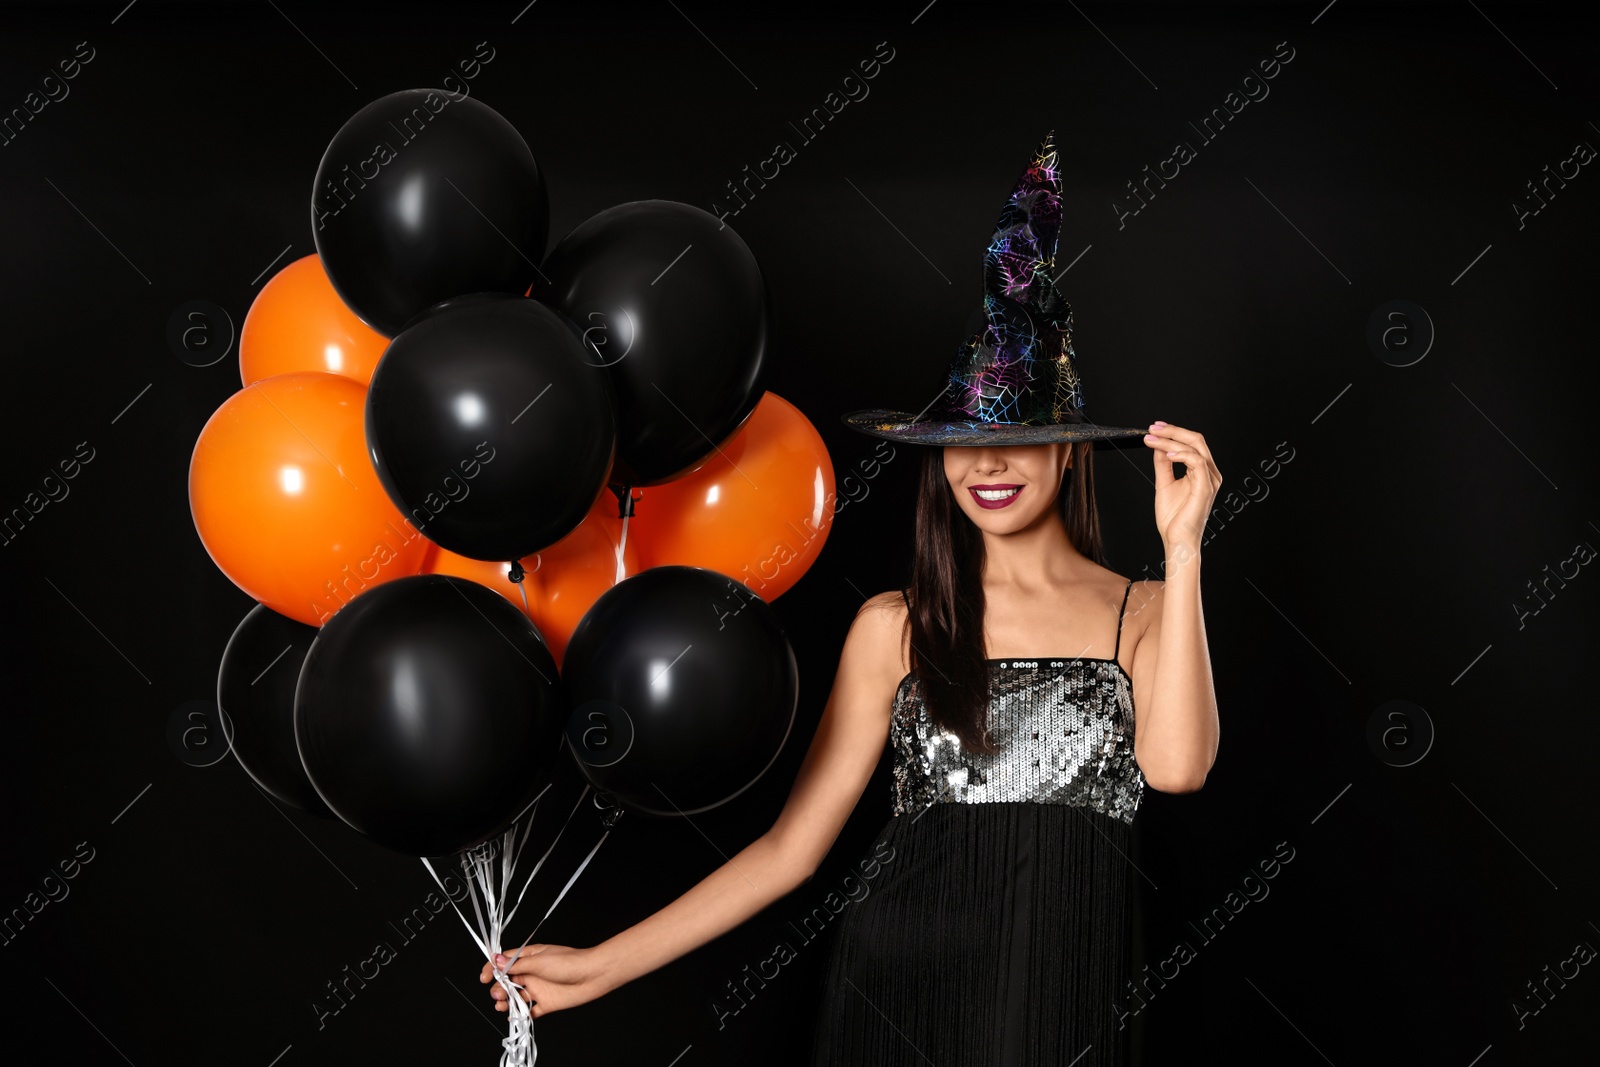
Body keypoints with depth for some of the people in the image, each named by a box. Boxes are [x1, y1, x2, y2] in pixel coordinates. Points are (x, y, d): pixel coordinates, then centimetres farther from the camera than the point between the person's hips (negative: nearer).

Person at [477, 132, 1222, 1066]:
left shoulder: (1144, 614, 3)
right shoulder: (895, 629, 5)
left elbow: (1177, 766, -17)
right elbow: (793, 844, 5)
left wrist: (1183, 549, -14)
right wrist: (601, 967, 1)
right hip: (898, 986, 1)